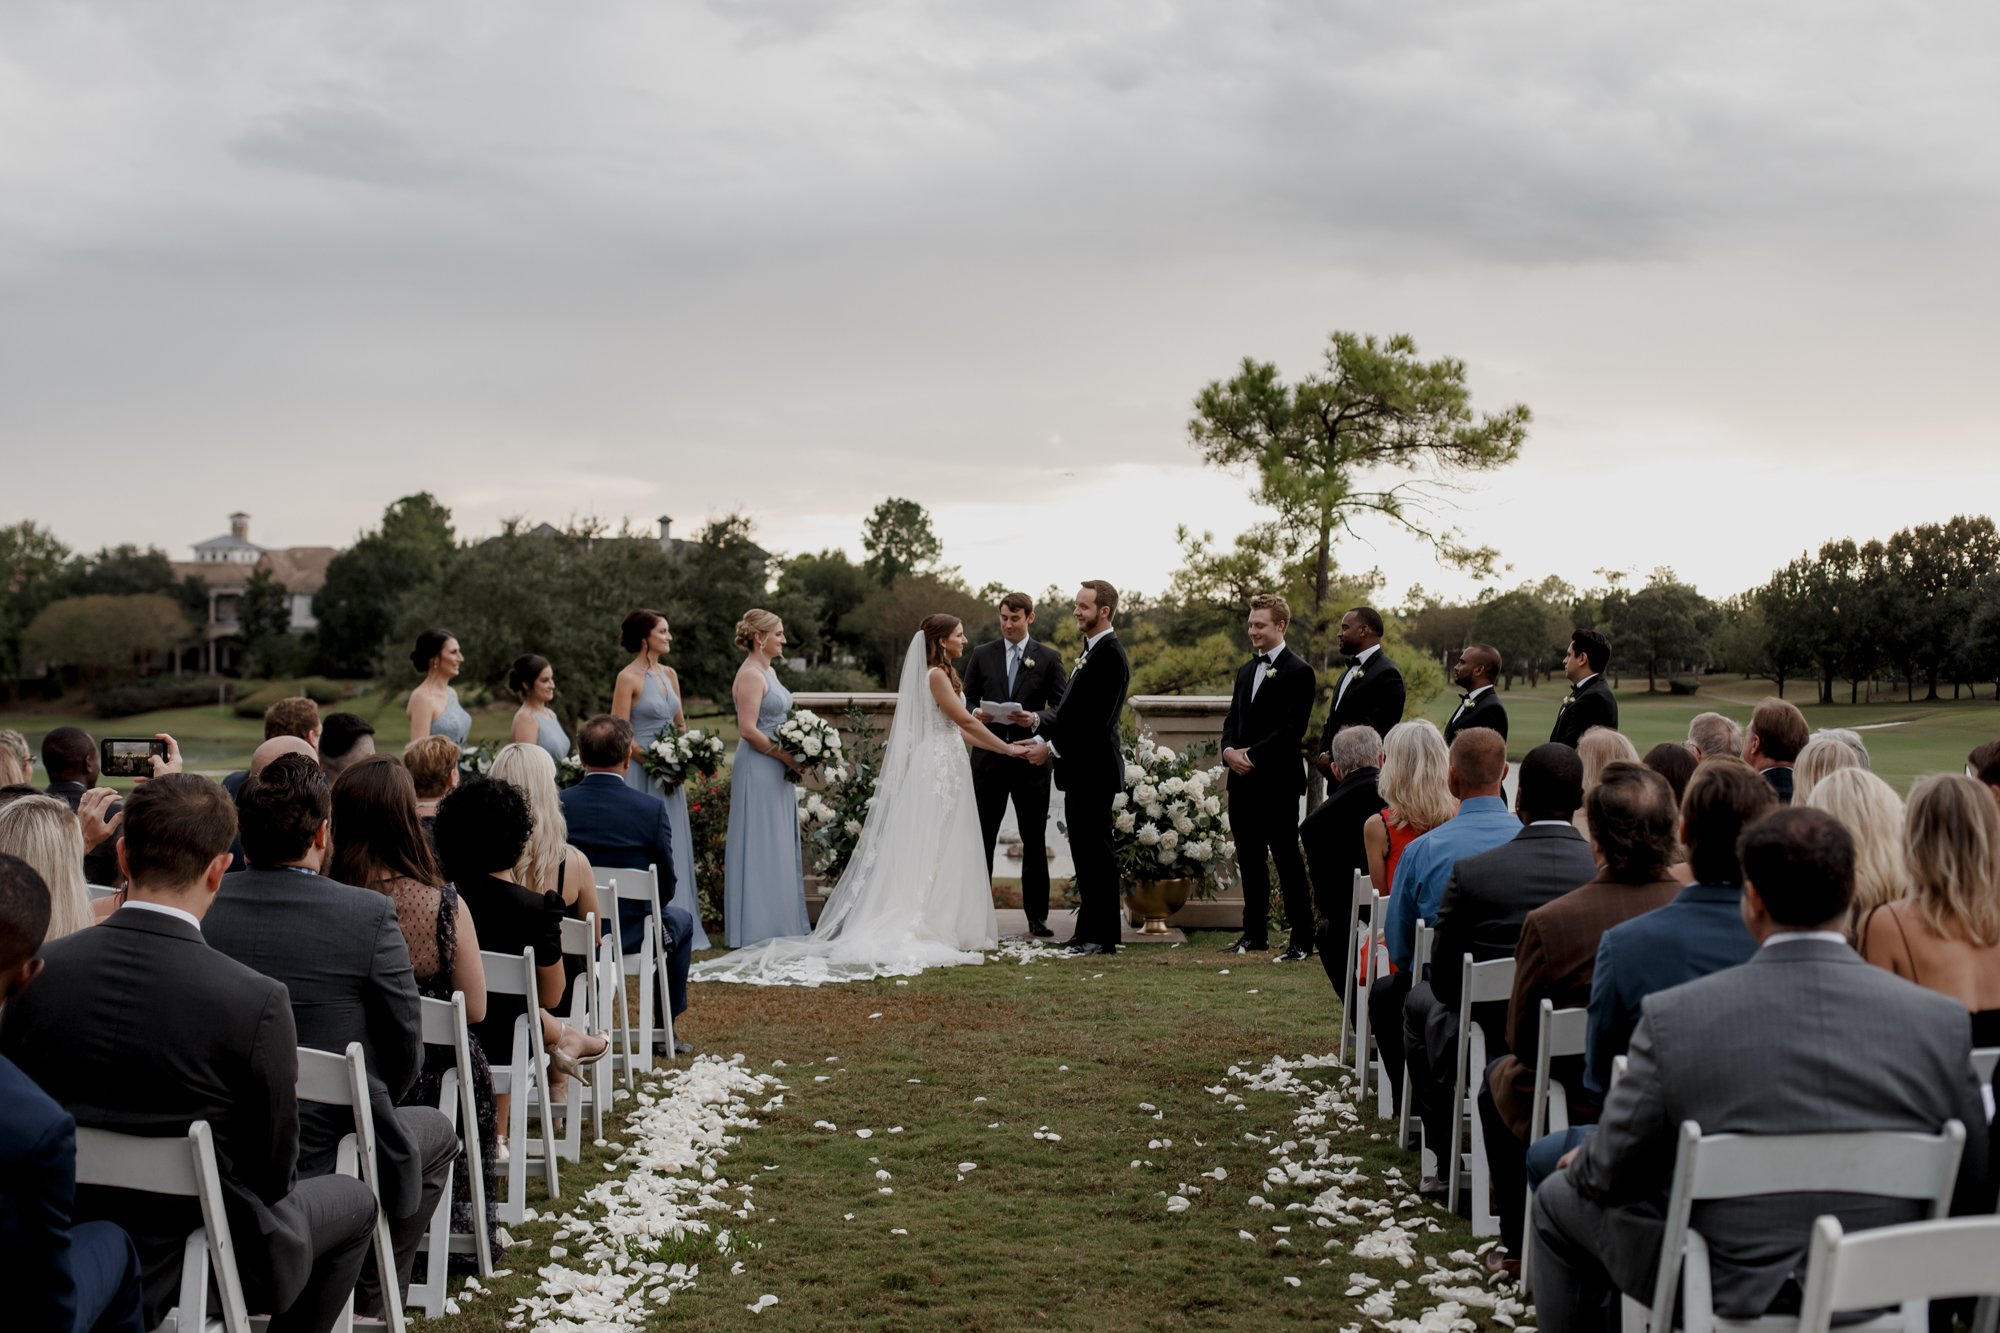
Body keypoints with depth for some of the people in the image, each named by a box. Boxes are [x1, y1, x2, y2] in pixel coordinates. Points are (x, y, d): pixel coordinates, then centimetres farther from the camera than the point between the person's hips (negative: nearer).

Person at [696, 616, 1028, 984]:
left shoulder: (942, 673, 17)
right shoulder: (936, 675, -12)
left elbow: (956, 727, 17)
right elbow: (966, 721, -15)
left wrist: (1002, 745, 14)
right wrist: (1006, 748, -8)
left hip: (943, 769, 9)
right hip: (938, 769, -9)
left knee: (942, 852, 8)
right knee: (932, 851, -7)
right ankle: (932, 928, -5)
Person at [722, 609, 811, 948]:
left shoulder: (768, 672, 15)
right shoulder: (750, 675, -15)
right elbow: (747, 729, -22)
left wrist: (794, 757, 8)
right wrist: (786, 756, -17)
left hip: (776, 771, 10)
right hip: (758, 770, -10)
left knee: (780, 848, 13)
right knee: (761, 847, -4)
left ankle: (780, 924, 19)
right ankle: (759, 927, 2)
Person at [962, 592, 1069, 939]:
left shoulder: (1049, 658, 4)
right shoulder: (981, 655, 8)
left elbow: (1062, 708, 2)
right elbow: (967, 699, 10)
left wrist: (1034, 718, -17)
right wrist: (975, 713, -12)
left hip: (1030, 759, -1)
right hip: (989, 757, 1)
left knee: (1034, 841, 4)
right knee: (982, 837, 1)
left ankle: (1037, 917, 10)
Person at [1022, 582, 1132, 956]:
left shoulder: (1110, 655, -16)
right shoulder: (1091, 651, 17)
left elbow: (1096, 718, -21)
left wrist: (1053, 747, -18)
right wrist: (1037, 719, 4)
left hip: (1094, 768, -10)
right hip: (1079, 769, 10)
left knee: (1097, 851, -4)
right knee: (1083, 851, 13)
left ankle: (1102, 936, 2)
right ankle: (1089, 931, 20)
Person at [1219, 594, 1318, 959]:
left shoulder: (1298, 672, -7)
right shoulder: (1246, 671, 19)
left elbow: (1292, 728, -15)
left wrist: (1252, 755, -17)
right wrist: (1229, 750, -2)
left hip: (1278, 782, -8)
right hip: (1243, 780, 8)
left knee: (1287, 860, -5)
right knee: (1250, 860, 12)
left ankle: (1301, 940, 0)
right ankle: (1254, 934, 21)